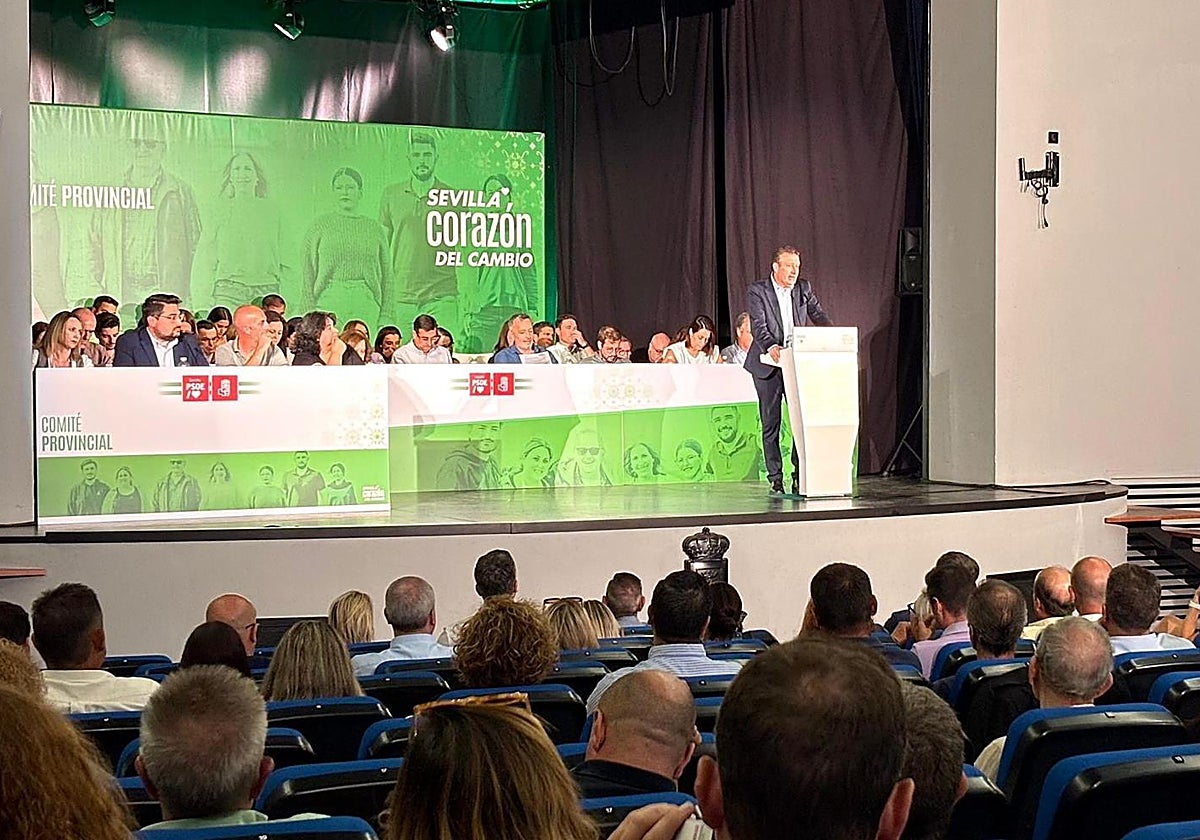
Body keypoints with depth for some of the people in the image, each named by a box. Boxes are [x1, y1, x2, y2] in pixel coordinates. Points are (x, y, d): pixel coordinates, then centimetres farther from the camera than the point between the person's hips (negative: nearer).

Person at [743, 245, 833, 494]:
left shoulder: (804, 288, 9)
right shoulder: (757, 291, -5)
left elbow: (818, 315, 8)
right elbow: (758, 326, -15)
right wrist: (771, 346, -33)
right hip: (769, 366, -3)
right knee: (770, 424, 2)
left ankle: (801, 474, 4)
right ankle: (775, 479, 7)